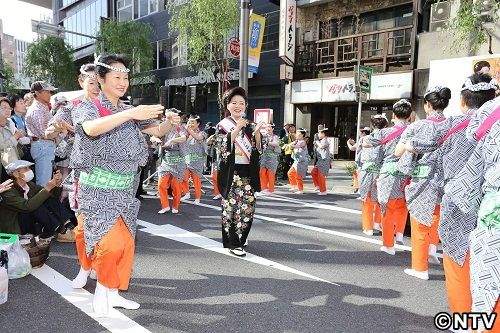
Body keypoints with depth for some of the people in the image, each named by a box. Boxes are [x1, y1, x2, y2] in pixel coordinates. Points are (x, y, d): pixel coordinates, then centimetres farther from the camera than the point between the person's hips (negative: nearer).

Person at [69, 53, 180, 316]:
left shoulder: (129, 112, 10)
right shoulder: (88, 107, -5)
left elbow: (158, 131, 8)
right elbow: (91, 128, -28)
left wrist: (169, 122, -15)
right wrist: (130, 114, -36)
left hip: (125, 189, 6)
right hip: (98, 188, -5)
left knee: (126, 243, 8)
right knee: (112, 242, -17)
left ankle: (113, 293, 26)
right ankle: (102, 286, 12)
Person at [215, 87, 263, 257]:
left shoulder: (249, 125, 13)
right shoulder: (222, 125, 1)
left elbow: (258, 149, 6)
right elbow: (224, 146, -15)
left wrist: (257, 132, -9)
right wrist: (237, 128, -21)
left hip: (247, 171, 5)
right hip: (231, 172, -5)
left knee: (248, 206, 7)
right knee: (231, 206, -3)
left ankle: (240, 237, 27)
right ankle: (233, 243, 7)